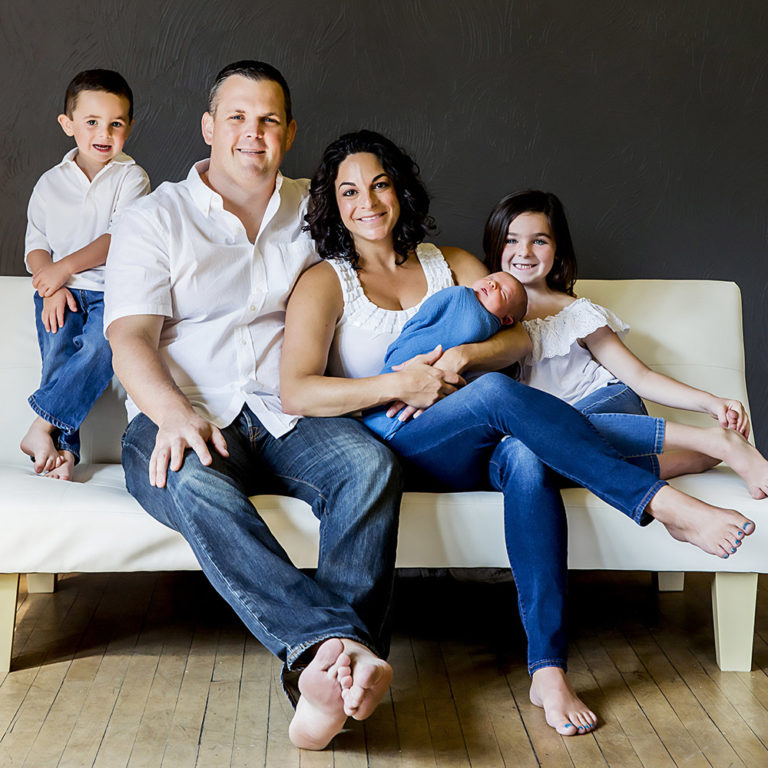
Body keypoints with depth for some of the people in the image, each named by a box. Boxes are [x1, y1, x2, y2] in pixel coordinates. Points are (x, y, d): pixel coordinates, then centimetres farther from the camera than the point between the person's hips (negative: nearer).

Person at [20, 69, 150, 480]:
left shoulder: (131, 178, 4)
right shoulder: (49, 184, 14)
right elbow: (35, 247, 12)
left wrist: (64, 267, -16)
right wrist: (52, 286, -8)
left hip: (111, 288, -2)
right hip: (58, 290, 2)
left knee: (103, 345, -31)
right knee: (57, 354, -23)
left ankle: (41, 428, -30)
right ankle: (64, 447, -24)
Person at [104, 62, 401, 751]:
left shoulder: (316, 211, 20)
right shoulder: (156, 219, 9)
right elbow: (130, 339, -4)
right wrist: (174, 413, -26)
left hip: (288, 417, 3)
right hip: (182, 419, -2)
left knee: (371, 462, -30)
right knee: (199, 487, -38)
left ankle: (324, 672, -43)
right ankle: (336, 646, -50)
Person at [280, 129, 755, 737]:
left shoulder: (451, 265, 19)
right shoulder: (325, 283, 6)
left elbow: (518, 337, 7)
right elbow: (296, 394, -8)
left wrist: (463, 357, -14)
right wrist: (398, 385, -18)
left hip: (469, 453, 4)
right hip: (389, 452, -3)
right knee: (496, 393, -33)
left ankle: (548, 670, -39)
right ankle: (663, 503, -33)